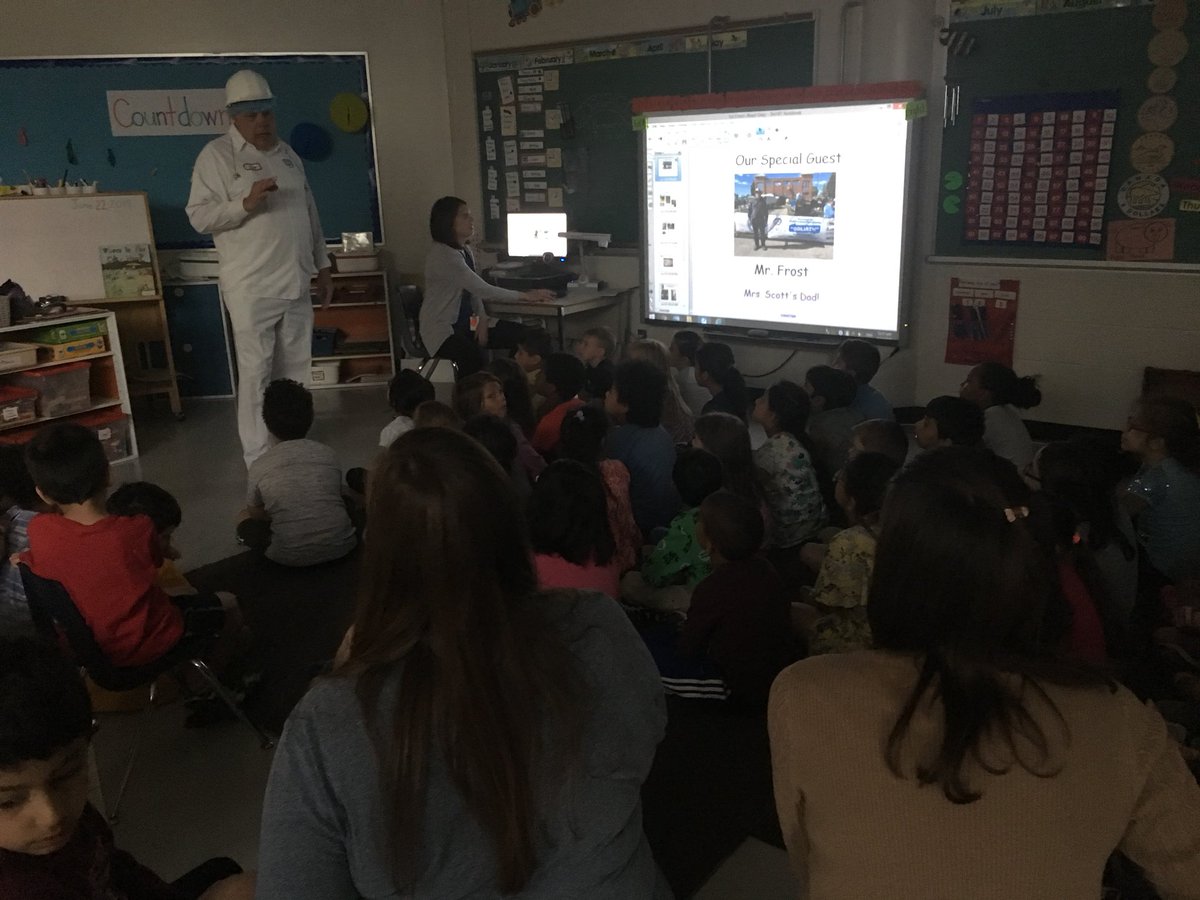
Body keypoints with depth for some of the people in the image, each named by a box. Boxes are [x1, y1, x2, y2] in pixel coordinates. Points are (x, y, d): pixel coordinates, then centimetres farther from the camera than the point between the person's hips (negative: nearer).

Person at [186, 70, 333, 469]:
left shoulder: (287, 154, 16)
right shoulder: (217, 155, -4)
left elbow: (309, 213, 21)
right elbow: (199, 216, -10)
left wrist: (322, 266, 19)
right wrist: (246, 203, -23)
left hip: (295, 283, 6)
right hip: (251, 287, -6)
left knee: (296, 370, 11)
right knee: (256, 372, -4)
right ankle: (259, 460, 4)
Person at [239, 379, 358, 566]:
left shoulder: (260, 466, -2)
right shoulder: (328, 454, 3)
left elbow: (256, 513, 12)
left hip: (290, 556, -2)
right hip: (339, 545, 2)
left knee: (245, 519, 23)